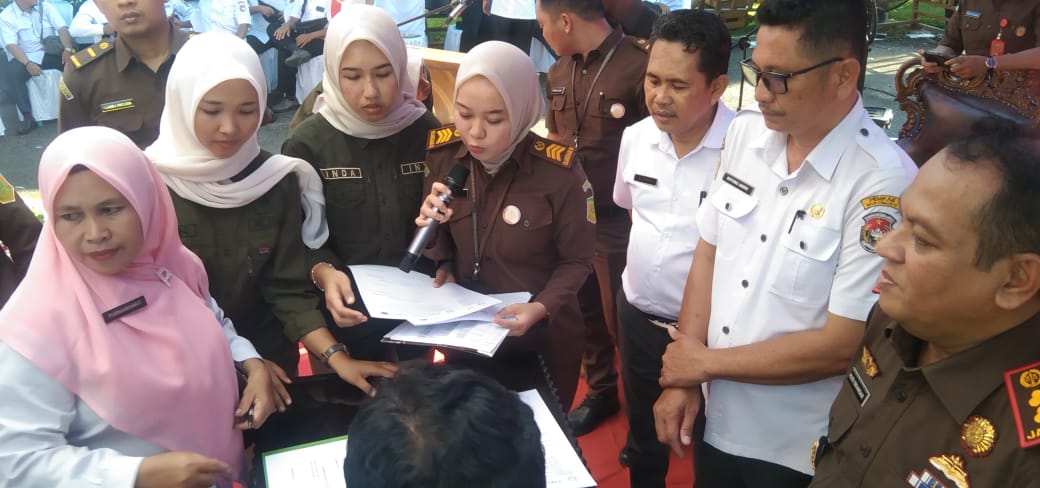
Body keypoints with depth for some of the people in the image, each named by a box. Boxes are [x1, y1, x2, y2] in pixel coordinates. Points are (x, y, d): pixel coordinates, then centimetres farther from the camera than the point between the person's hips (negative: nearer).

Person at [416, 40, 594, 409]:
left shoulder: (559, 172, -22)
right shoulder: (443, 155, -10)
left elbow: (576, 260, -11)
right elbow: (442, 249, 0)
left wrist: (542, 307, -26)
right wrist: (432, 227, -20)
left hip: (541, 338, -3)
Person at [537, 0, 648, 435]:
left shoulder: (639, 65, -18)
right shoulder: (558, 73, 6)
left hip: (618, 218, -7)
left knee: (622, 317, 7)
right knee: (585, 310, 19)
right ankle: (601, 391, 41)